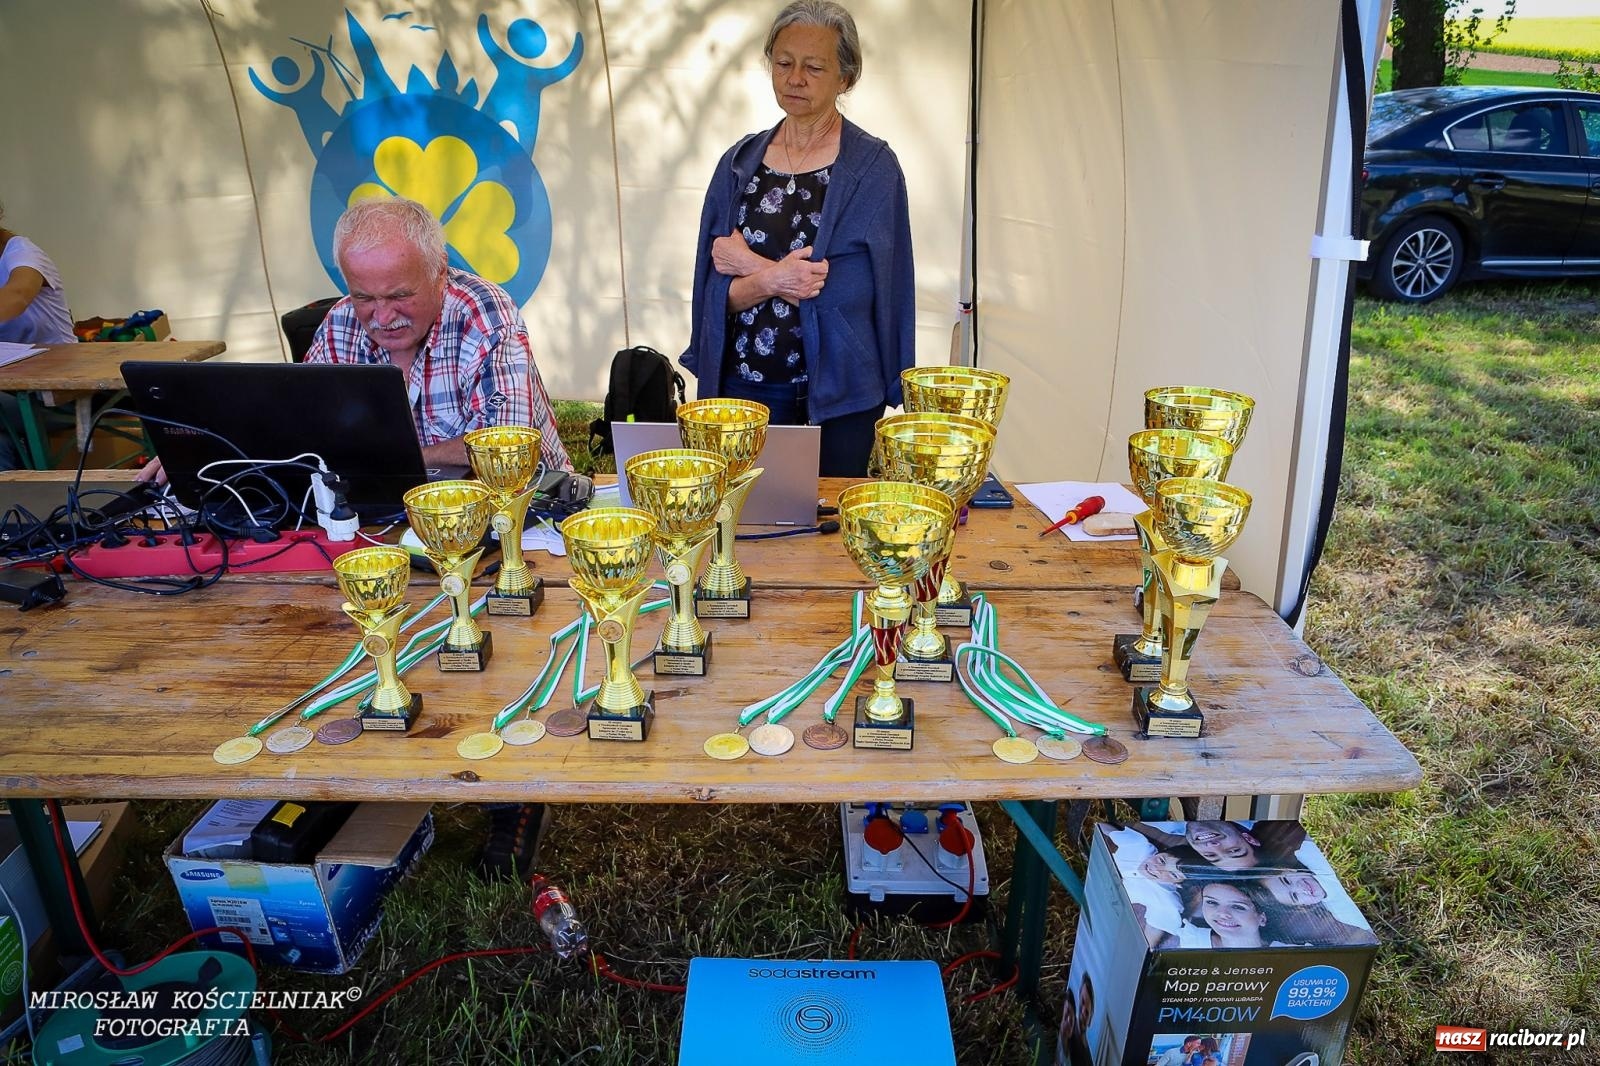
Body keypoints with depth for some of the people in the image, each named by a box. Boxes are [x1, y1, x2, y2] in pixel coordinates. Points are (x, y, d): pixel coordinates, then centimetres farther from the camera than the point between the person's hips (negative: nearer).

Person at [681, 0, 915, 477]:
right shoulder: (740, 161, 6)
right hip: (745, 383, 3)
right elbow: (715, 290, 0)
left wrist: (750, 265, -9)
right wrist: (770, 280, -20)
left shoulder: (872, 165, -5)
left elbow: (848, 290, -16)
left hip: (837, 389, -2)